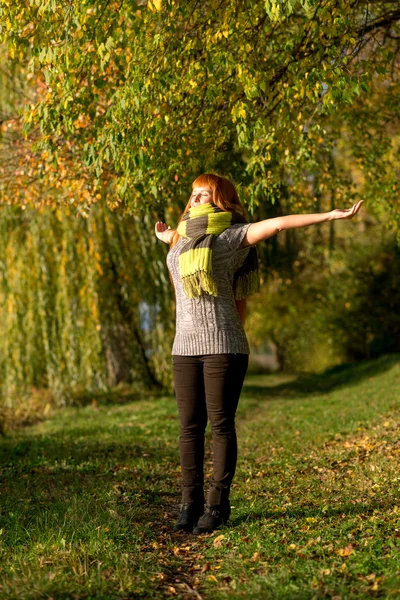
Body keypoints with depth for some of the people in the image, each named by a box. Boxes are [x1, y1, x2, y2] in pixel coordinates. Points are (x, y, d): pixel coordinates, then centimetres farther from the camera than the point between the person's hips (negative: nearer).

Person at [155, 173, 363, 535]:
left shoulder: (231, 236, -1)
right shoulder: (178, 246, 17)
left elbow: (277, 224, -9)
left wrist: (329, 216, -13)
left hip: (224, 346, -5)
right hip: (185, 347, 5)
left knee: (221, 425, -1)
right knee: (189, 427, 5)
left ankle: (217, 505, 6)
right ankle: (190, 503, 12)